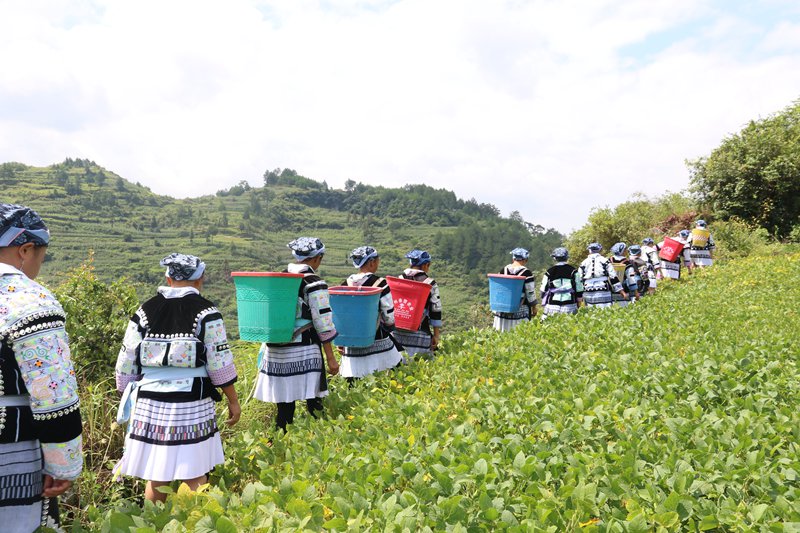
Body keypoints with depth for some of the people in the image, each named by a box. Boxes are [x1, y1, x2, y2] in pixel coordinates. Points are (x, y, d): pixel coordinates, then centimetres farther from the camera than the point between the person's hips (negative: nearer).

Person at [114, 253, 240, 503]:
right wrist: (233, 401, 5)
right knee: (195, 477, 7)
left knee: (156, 478, 15)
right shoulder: (206, 312, -5)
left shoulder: (144, 311, 5)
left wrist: (128, 397, 20)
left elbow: (126, 363, 7)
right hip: (193, 404, -3)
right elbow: (220, 364, -6)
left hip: (150, 404, 4)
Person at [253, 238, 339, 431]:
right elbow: (323, 324, -9)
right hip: (303, 353, -6)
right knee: (313, 404, 2)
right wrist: (331, 357, -4)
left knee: (284, 404, 13)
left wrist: (265, 348, 25)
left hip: (276, 351, 6)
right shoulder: (314, 283, -9)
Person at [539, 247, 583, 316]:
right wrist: (579, 302, 13)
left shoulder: (549, 272, 3)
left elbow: (544, 289, 9)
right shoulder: (573, 271, 2)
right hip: (569, 305, 0)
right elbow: (579, 288, 3)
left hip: (553, 306, 0)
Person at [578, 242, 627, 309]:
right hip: (603, 293, -2)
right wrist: (623, 292, 3)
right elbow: (613, 278, -1)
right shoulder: (604, 261, 2)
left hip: (588, 295, 3)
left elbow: (580, 280, 9)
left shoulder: (583, 264, 8)